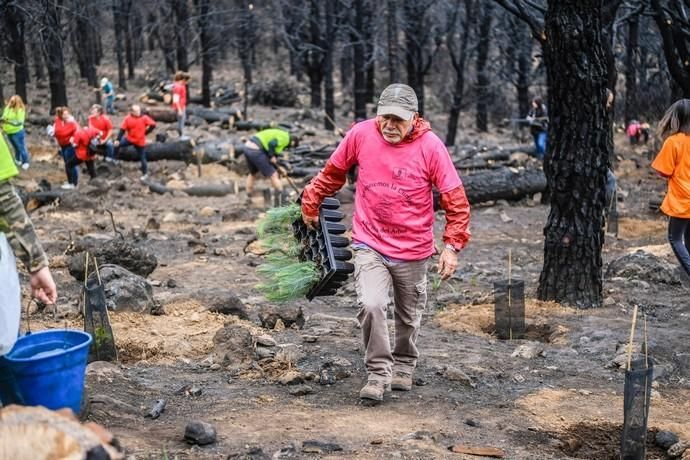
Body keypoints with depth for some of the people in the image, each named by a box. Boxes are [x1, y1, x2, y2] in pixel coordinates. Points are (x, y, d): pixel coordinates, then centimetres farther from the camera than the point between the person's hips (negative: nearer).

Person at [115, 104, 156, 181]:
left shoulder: (144, 118, -13)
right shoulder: (128, 118, -12)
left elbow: (153, 125, -10)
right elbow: (122, 129, -11)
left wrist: (145, 132, -7)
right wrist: (118, 139, -16)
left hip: (140, 141, -1)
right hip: (129, 139, 1)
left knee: (142, 157, 8)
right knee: (117, 145, -9)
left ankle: (145, 173, 22)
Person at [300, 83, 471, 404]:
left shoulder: (430, 146, -13)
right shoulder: (361, 134, -8)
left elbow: (456, 199, -9)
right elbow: (333, 171, 9)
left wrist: (452, 245, -14)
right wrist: (311, 203, 16)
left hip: (412, 251, 0)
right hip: (369, 245, 0)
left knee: (409, 316, 16)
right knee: (371, 306, -21)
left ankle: (404, 366, 41)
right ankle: (378, 373, -5)